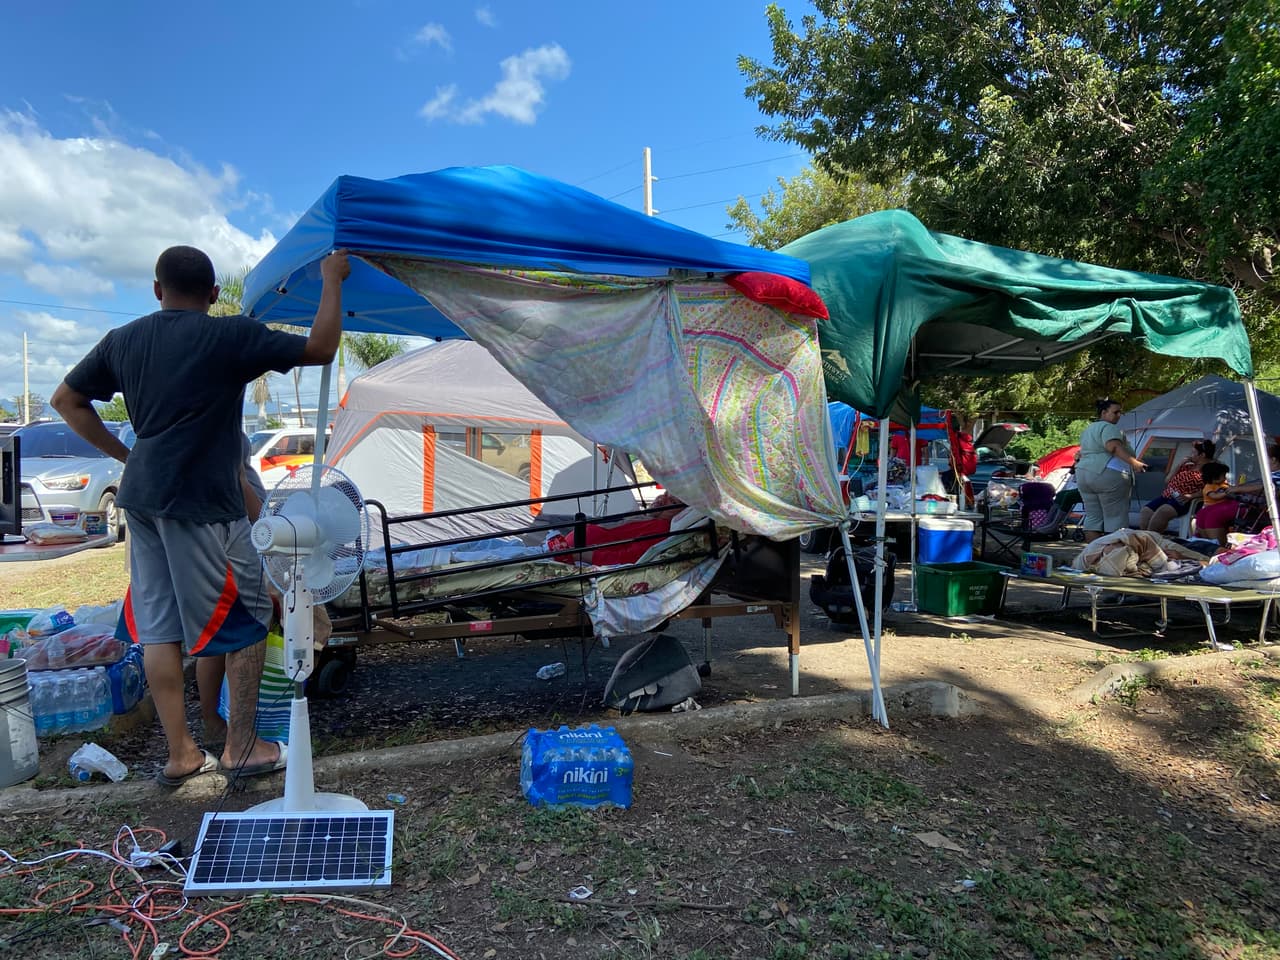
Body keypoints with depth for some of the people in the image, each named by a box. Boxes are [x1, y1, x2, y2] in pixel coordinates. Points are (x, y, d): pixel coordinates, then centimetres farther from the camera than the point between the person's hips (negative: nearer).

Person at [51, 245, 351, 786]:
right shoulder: (230, 337, -10)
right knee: (247, 618, 7)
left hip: (142, 498, 7)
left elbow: (66, 401, 18)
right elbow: (321, 349, -10)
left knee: (158, 626, 11)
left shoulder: (122, 341, 10)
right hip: (203, 504, -7)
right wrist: (332, 280, 1)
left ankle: (180, 754, 19)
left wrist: (123, 455, 20)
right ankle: (242, 748, 13)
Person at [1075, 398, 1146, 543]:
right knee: (1115, 517, -4)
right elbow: (1114, 447, -23)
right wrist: (1134, 462, -30)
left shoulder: (1087, 430, 22)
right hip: (1108, 475, -8)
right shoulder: (1108, 427, -7)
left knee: (1092, 517, 8)